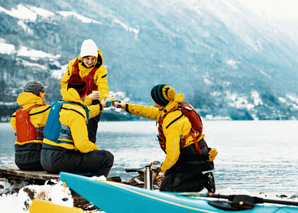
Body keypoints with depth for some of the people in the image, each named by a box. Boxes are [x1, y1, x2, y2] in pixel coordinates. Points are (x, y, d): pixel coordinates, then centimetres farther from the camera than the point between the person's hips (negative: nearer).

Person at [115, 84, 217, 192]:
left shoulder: (170, 122, -24)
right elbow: (150, 112, 25)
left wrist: (164, 169, -5)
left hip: (193, 160, -10)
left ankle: (204, 181, -9)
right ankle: (201, 178, 9)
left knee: (166, 189, -11)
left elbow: (173, 154, -24)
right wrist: (126, 106, 33)